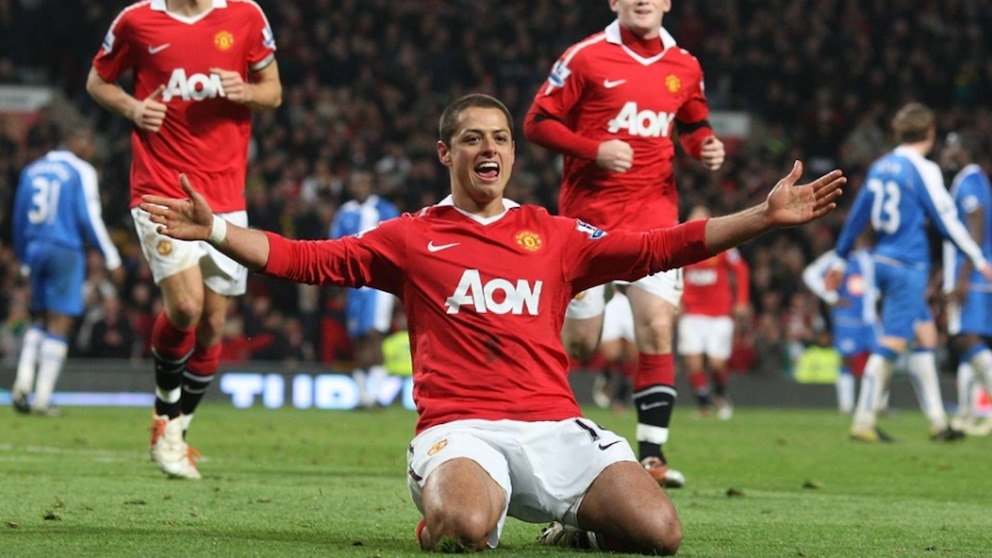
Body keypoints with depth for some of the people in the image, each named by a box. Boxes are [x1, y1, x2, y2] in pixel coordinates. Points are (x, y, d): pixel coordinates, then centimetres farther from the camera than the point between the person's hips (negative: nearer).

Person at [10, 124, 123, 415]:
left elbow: (19, 220, 15)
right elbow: (89, 218, -11)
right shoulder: (81, 172, -6)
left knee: (39, 320, 17)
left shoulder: (32, 170, 12)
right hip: (66, 252, -6)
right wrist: (111, 259, -3)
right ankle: (42, 399, -5)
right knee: (59, 324, -2)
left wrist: (25, 261, 25)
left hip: (36, 250, 6)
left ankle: (23, 383, 0)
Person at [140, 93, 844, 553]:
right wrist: (214, 229, 0)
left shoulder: (556, 235, 18)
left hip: (554, 425, 2)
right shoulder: (410, 237, 14)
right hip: (460, 426, -2)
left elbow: (660, 247, 15)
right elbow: (304, 259, 12)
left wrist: (767, 215, 8)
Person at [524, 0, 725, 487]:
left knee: (657, 328, -12)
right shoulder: (586, 57, -5)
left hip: (654, 210, 3)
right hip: (589, 210, -3)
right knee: (578, 341, 1)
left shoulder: (684, 67, 7)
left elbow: (693, 124, 24)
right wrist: (594, 150, -18)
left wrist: (705, 145, 0)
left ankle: (652, 452, -9)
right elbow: (537, 122, -4)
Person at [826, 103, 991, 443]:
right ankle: (863, 422, -7)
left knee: (925, 334, 13)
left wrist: (840, 260, 24)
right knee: (892, 342, -7)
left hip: (883, 261, 8)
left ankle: (937, 422, 14)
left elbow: (857, 216, 15)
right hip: (909, 265, -8)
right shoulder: (923, 170, -10)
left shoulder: (880, 167, 11)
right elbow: (946, 219, -10)